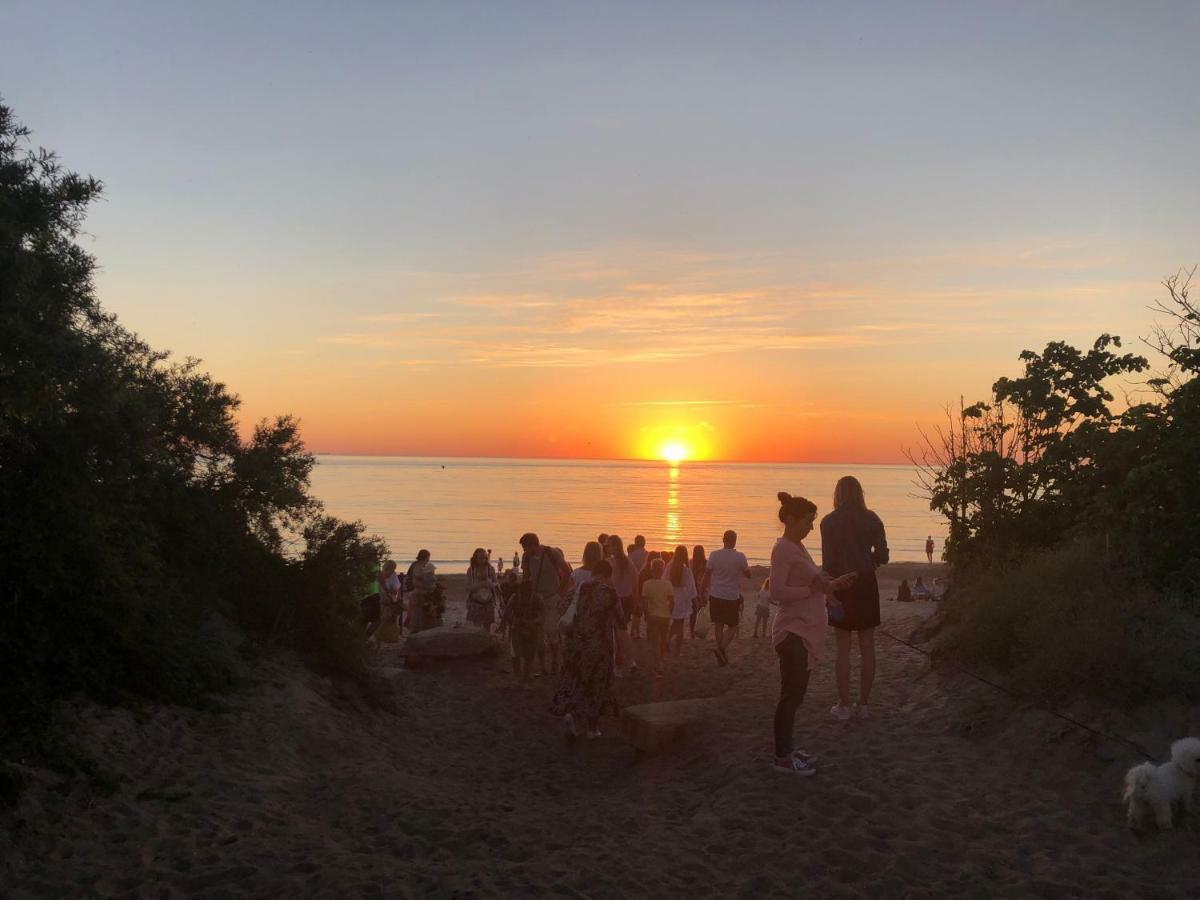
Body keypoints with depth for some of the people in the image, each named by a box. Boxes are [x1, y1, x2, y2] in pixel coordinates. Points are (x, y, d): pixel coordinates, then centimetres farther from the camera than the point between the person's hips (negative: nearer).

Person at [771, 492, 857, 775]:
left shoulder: (797, 548, 15)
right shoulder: (783, 549, -15)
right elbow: (777, 592, -22)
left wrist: (830, 585, 12)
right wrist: (813, 589, -27)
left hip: (806, 631, 10)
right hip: (793, 632, -10)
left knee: (796, 693, 14)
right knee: (791, 694, -4)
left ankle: (788, 749, 23)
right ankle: (782, 757, 4)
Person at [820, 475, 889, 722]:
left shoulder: (829, 522, -6)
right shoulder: (872, 519, 0)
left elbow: (827, 562, -7)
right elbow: (882, 556, 1)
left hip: (841, 586, -2)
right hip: (867, 584, 2)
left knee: (843, 649, 5)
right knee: (867, 647, 9)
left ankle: (844, 706, 8)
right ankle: (864, 704, 14)